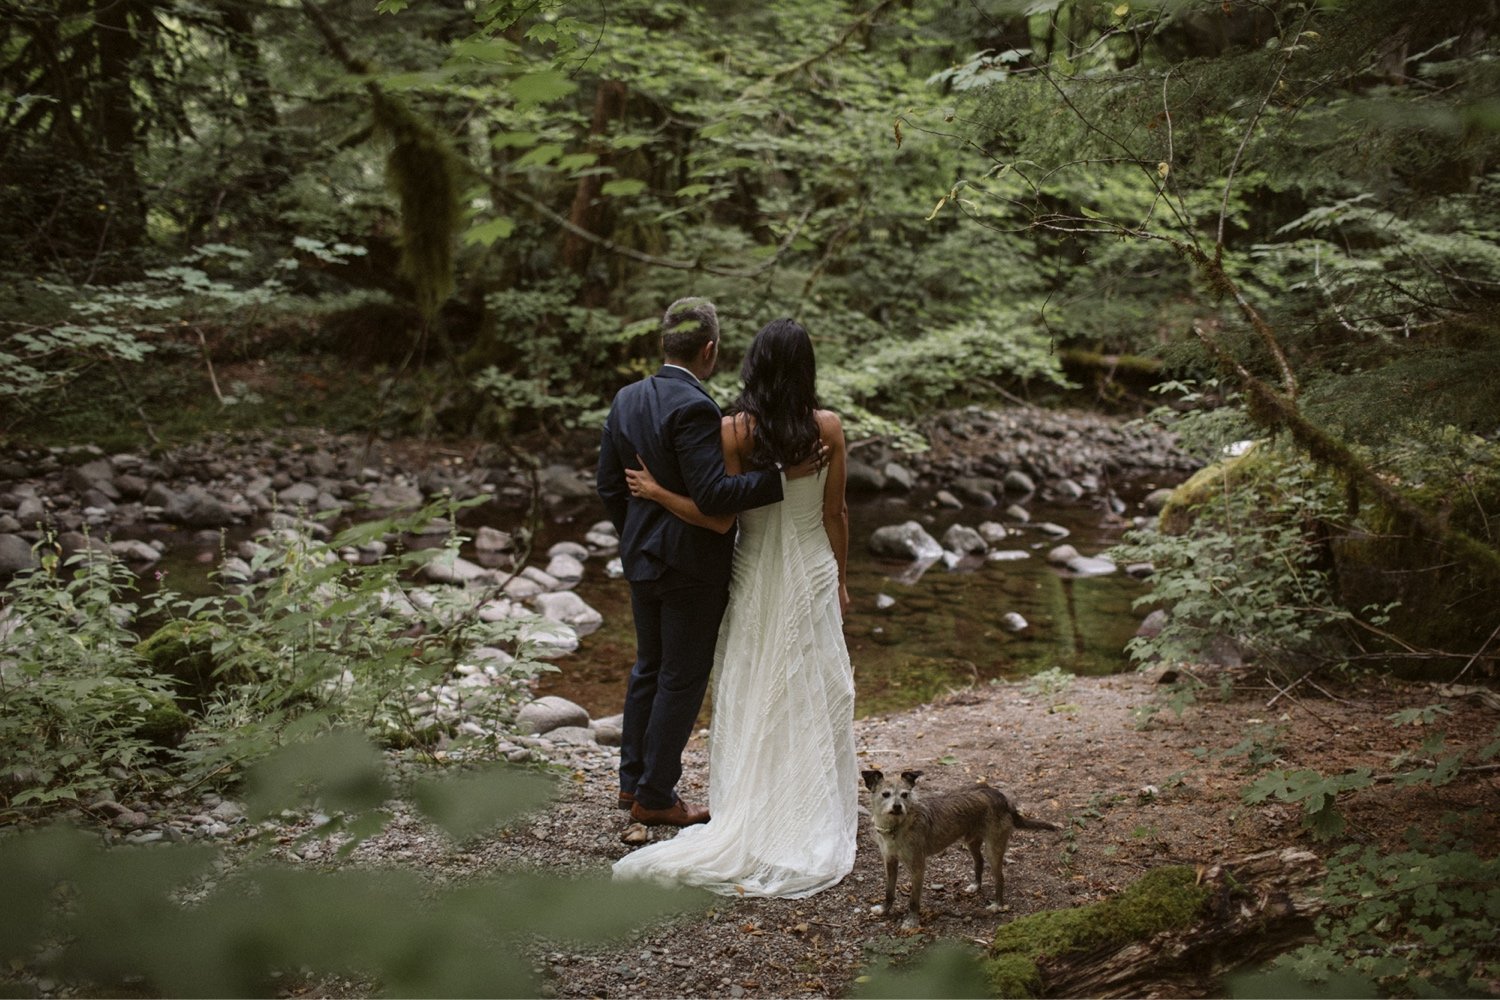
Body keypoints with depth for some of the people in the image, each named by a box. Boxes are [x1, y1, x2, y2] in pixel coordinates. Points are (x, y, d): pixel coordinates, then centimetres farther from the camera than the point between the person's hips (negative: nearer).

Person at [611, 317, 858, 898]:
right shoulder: (827, 427, -8)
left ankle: (748, 818, 11)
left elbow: (718, 517, -17)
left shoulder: (735, 431, -13)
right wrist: (841, 580, 11)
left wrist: (655, 491, -7)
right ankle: (811, 822, 15)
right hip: (813, 573, 1)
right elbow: (835, 515, -2)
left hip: (754, 578, 0)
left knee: (752, 700, 10)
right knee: (812, 697, 10)